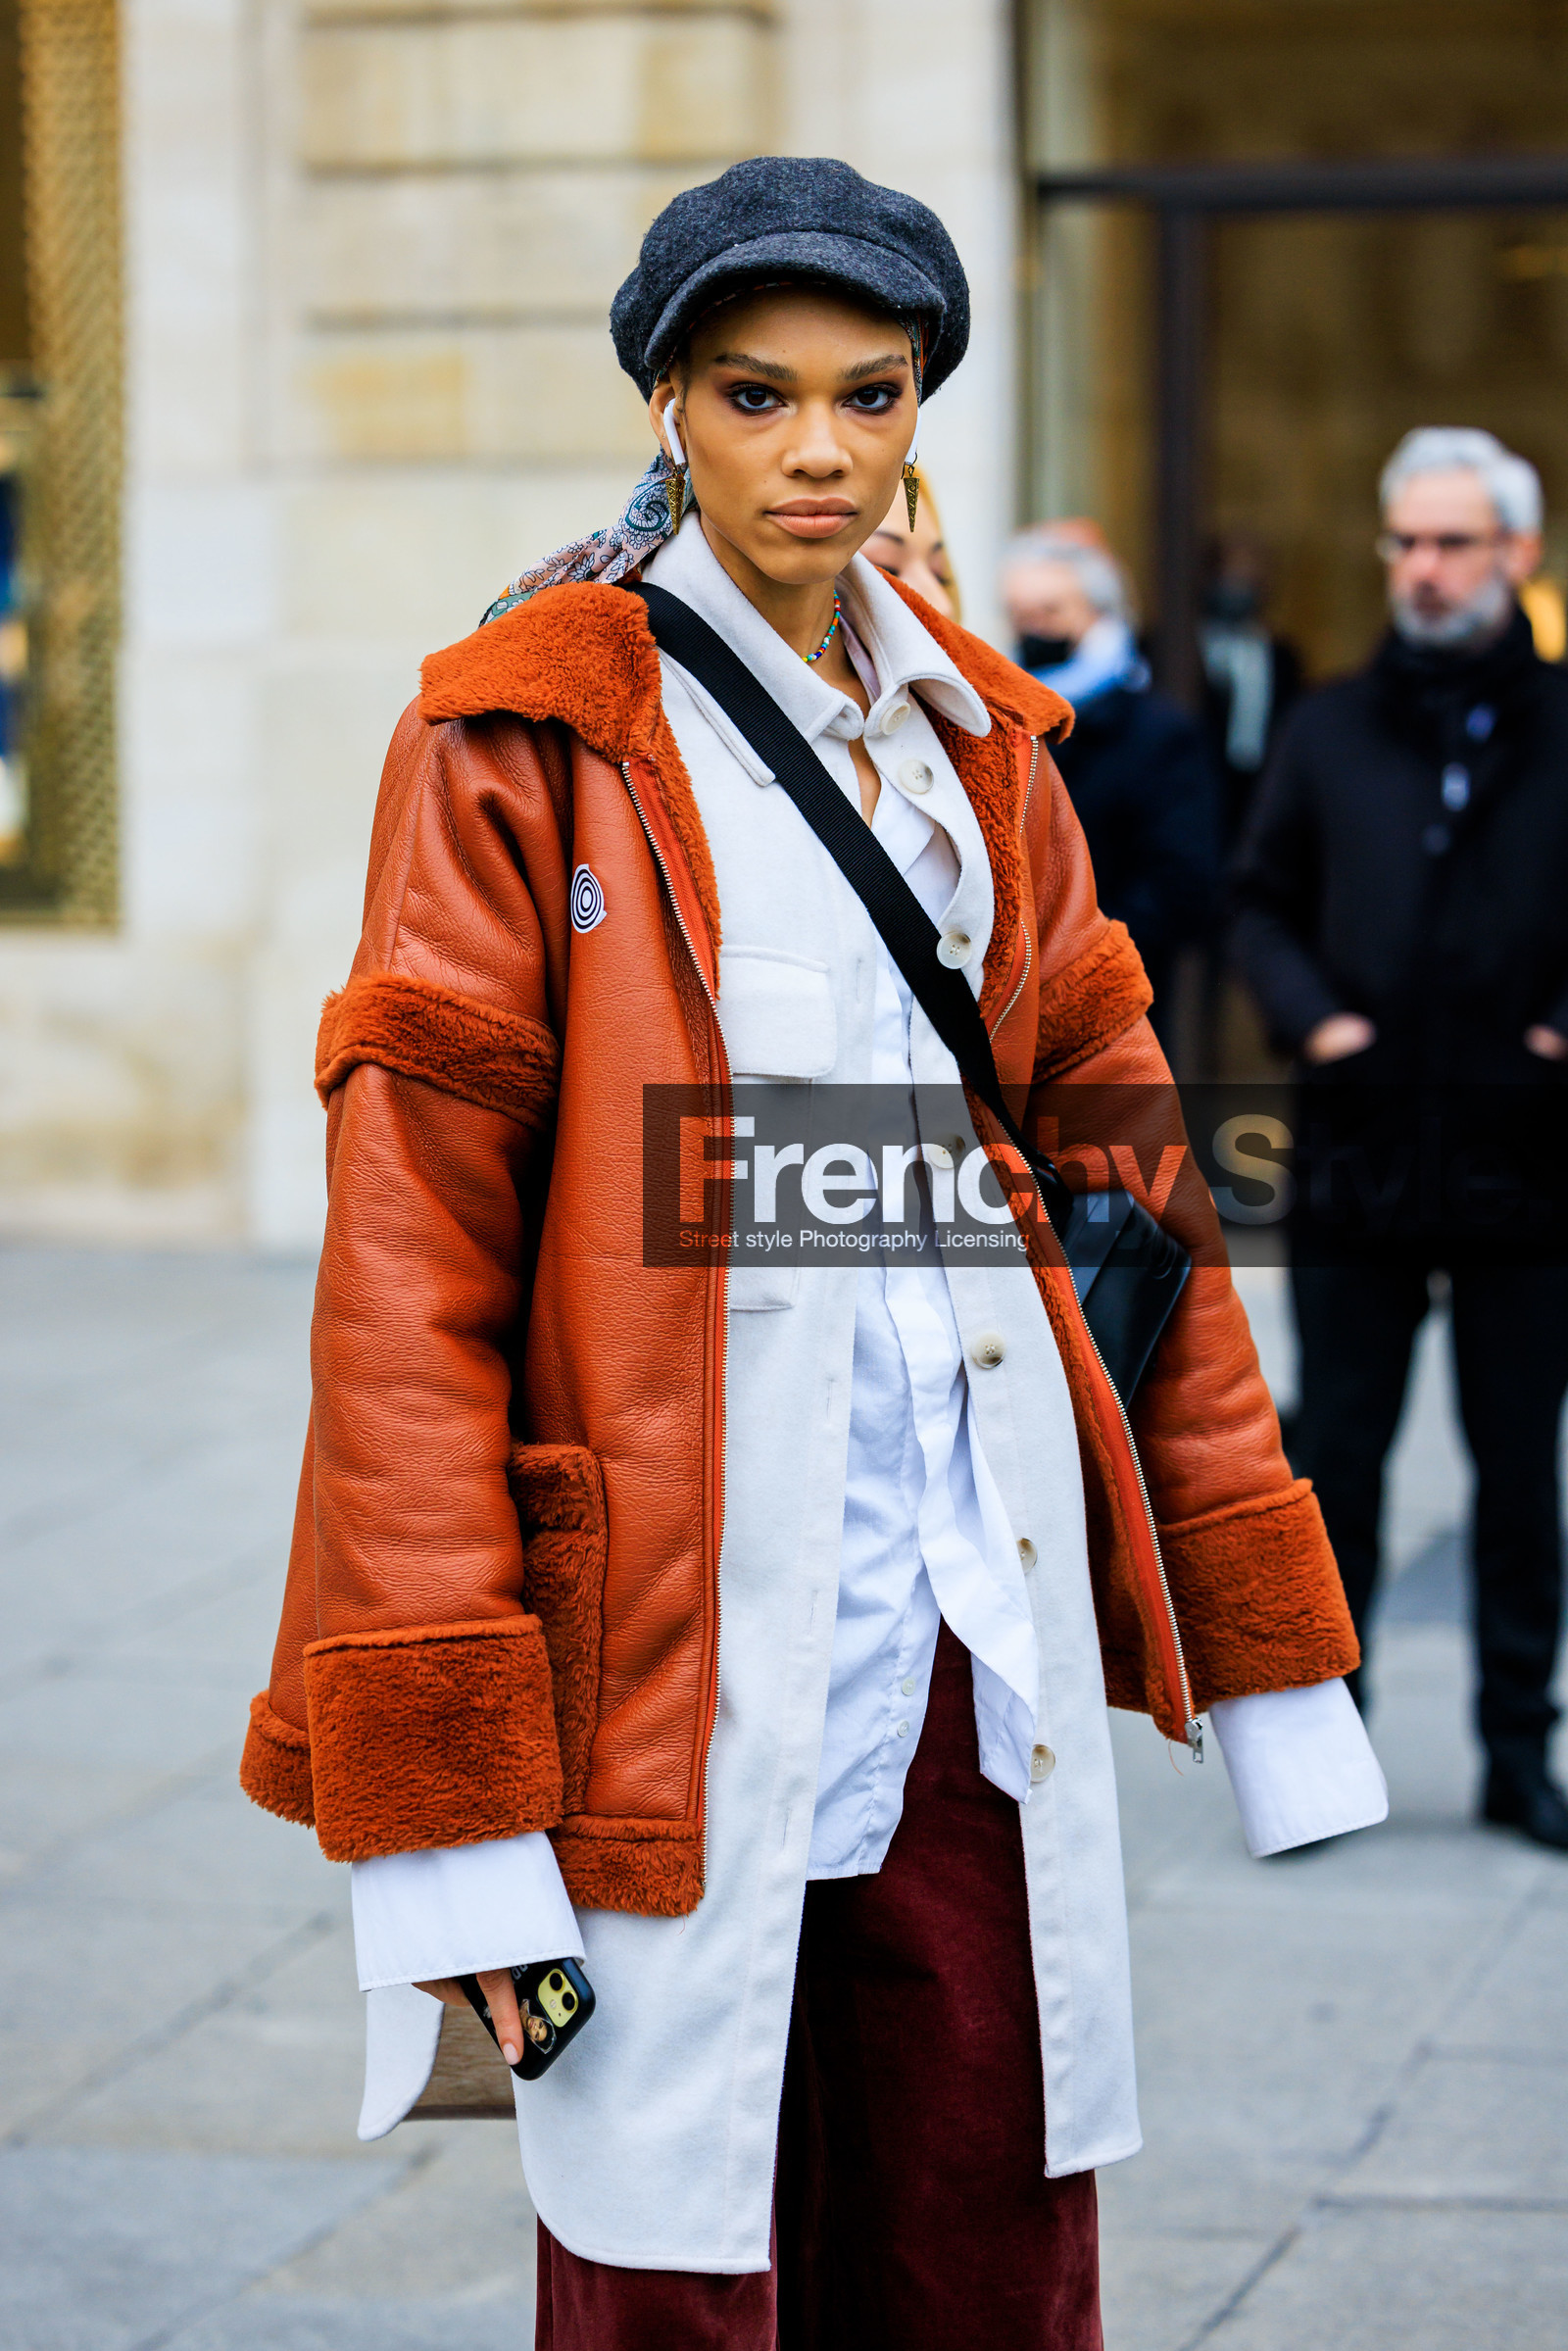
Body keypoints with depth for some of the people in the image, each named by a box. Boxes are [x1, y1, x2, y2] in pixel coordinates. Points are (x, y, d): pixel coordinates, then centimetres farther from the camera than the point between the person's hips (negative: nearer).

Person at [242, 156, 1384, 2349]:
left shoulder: (976, 738, 13)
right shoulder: (526, 742, -4)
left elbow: (1127, 1173, 15)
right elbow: (407, 1262, -8)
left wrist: (1270, 1669, 12)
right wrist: (442, 1804, -14)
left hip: (983, 1658, 5)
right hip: (681, 1671, -5)